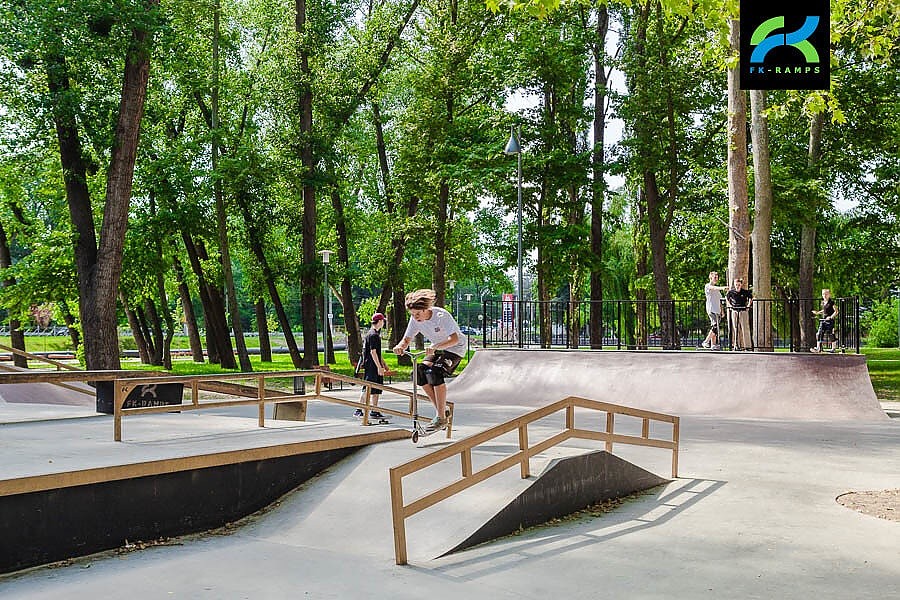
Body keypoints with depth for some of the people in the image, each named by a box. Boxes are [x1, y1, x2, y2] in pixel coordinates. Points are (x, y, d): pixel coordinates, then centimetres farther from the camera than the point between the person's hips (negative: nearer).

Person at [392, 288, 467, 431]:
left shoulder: (442, 316, -29)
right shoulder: (415, 320, -10)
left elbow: (454, 339, -38)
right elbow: (407, 339, -8)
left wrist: (435, 346, -54)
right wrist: (400, 346, -33)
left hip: (455, 348, -7)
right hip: (437, 349, 7)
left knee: (435, 372, -28)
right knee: (421, 371, -17)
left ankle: (441, 418, -21)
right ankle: (441, 410, -5)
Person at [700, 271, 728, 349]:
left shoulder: (717, 289, 24)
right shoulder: (708, 286, 0)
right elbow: (713, 288, -23)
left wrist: (722, 311, 16)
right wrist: (722, 288, -41)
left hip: (717, 310, 8)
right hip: (711, 309, -8)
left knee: (714, 328, 4)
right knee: (715, 326, -19)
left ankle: (713, 344, 4)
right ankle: (705, 342, -16)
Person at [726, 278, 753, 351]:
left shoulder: (745, 292, -3)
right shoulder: (731, 292, 0)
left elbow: (750, 297, 16)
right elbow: (726, 297, 20)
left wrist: (748, 305, 6)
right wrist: (729, 304, 8)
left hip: (743, 311, -2)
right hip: (734, 311, 2)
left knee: (745, 328, -6)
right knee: (736, 329, 3)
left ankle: (748, 345, -3)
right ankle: (737, 345, 9)